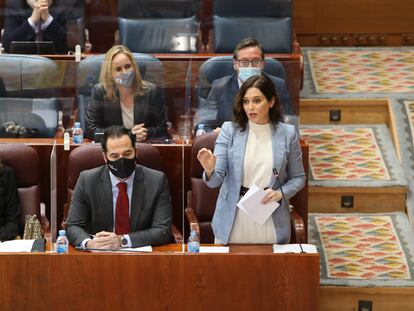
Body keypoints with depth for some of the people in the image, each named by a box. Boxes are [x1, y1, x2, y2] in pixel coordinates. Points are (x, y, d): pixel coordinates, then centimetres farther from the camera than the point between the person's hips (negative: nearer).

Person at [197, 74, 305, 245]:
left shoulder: (287, 133, -1)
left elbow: (298, 178, 9)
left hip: (270, 223, 0)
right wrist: (209, 170, -29)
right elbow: (216, 180, -8)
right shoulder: (230, 130, -3)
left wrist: (281, 193, -10)